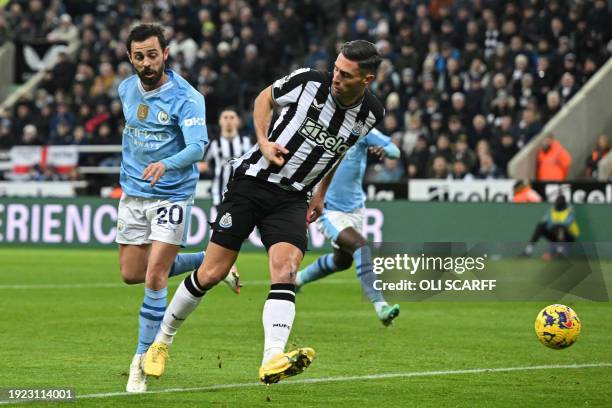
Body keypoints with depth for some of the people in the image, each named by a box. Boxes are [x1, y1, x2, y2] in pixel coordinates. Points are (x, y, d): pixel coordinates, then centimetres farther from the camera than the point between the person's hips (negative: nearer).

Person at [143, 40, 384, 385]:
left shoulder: (371, 114, -4)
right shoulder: (309, 82, -13)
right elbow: (265, 98, 8)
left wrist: (321, 194, 19)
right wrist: (264, 142, -7)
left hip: (292, 199, 2)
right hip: (252, 180, -2)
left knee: (286, 269, -23)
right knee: (212, 272, -3)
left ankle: (272, 360, -37)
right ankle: (162, 341, 18)